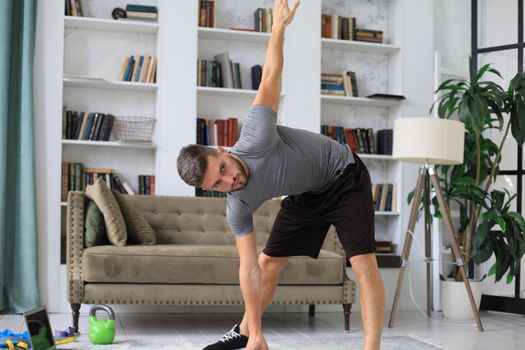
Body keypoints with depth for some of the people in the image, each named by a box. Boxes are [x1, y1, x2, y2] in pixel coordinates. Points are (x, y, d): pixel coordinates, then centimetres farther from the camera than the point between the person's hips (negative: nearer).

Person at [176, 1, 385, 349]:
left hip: (344, 176, -4)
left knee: (364, 265, -16)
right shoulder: (238, 207, -20)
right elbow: (249, 268, -17)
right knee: (268, 262, 6)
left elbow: (271, 77, -22)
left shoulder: (255, 140, -34)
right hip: (305, 196, 5)